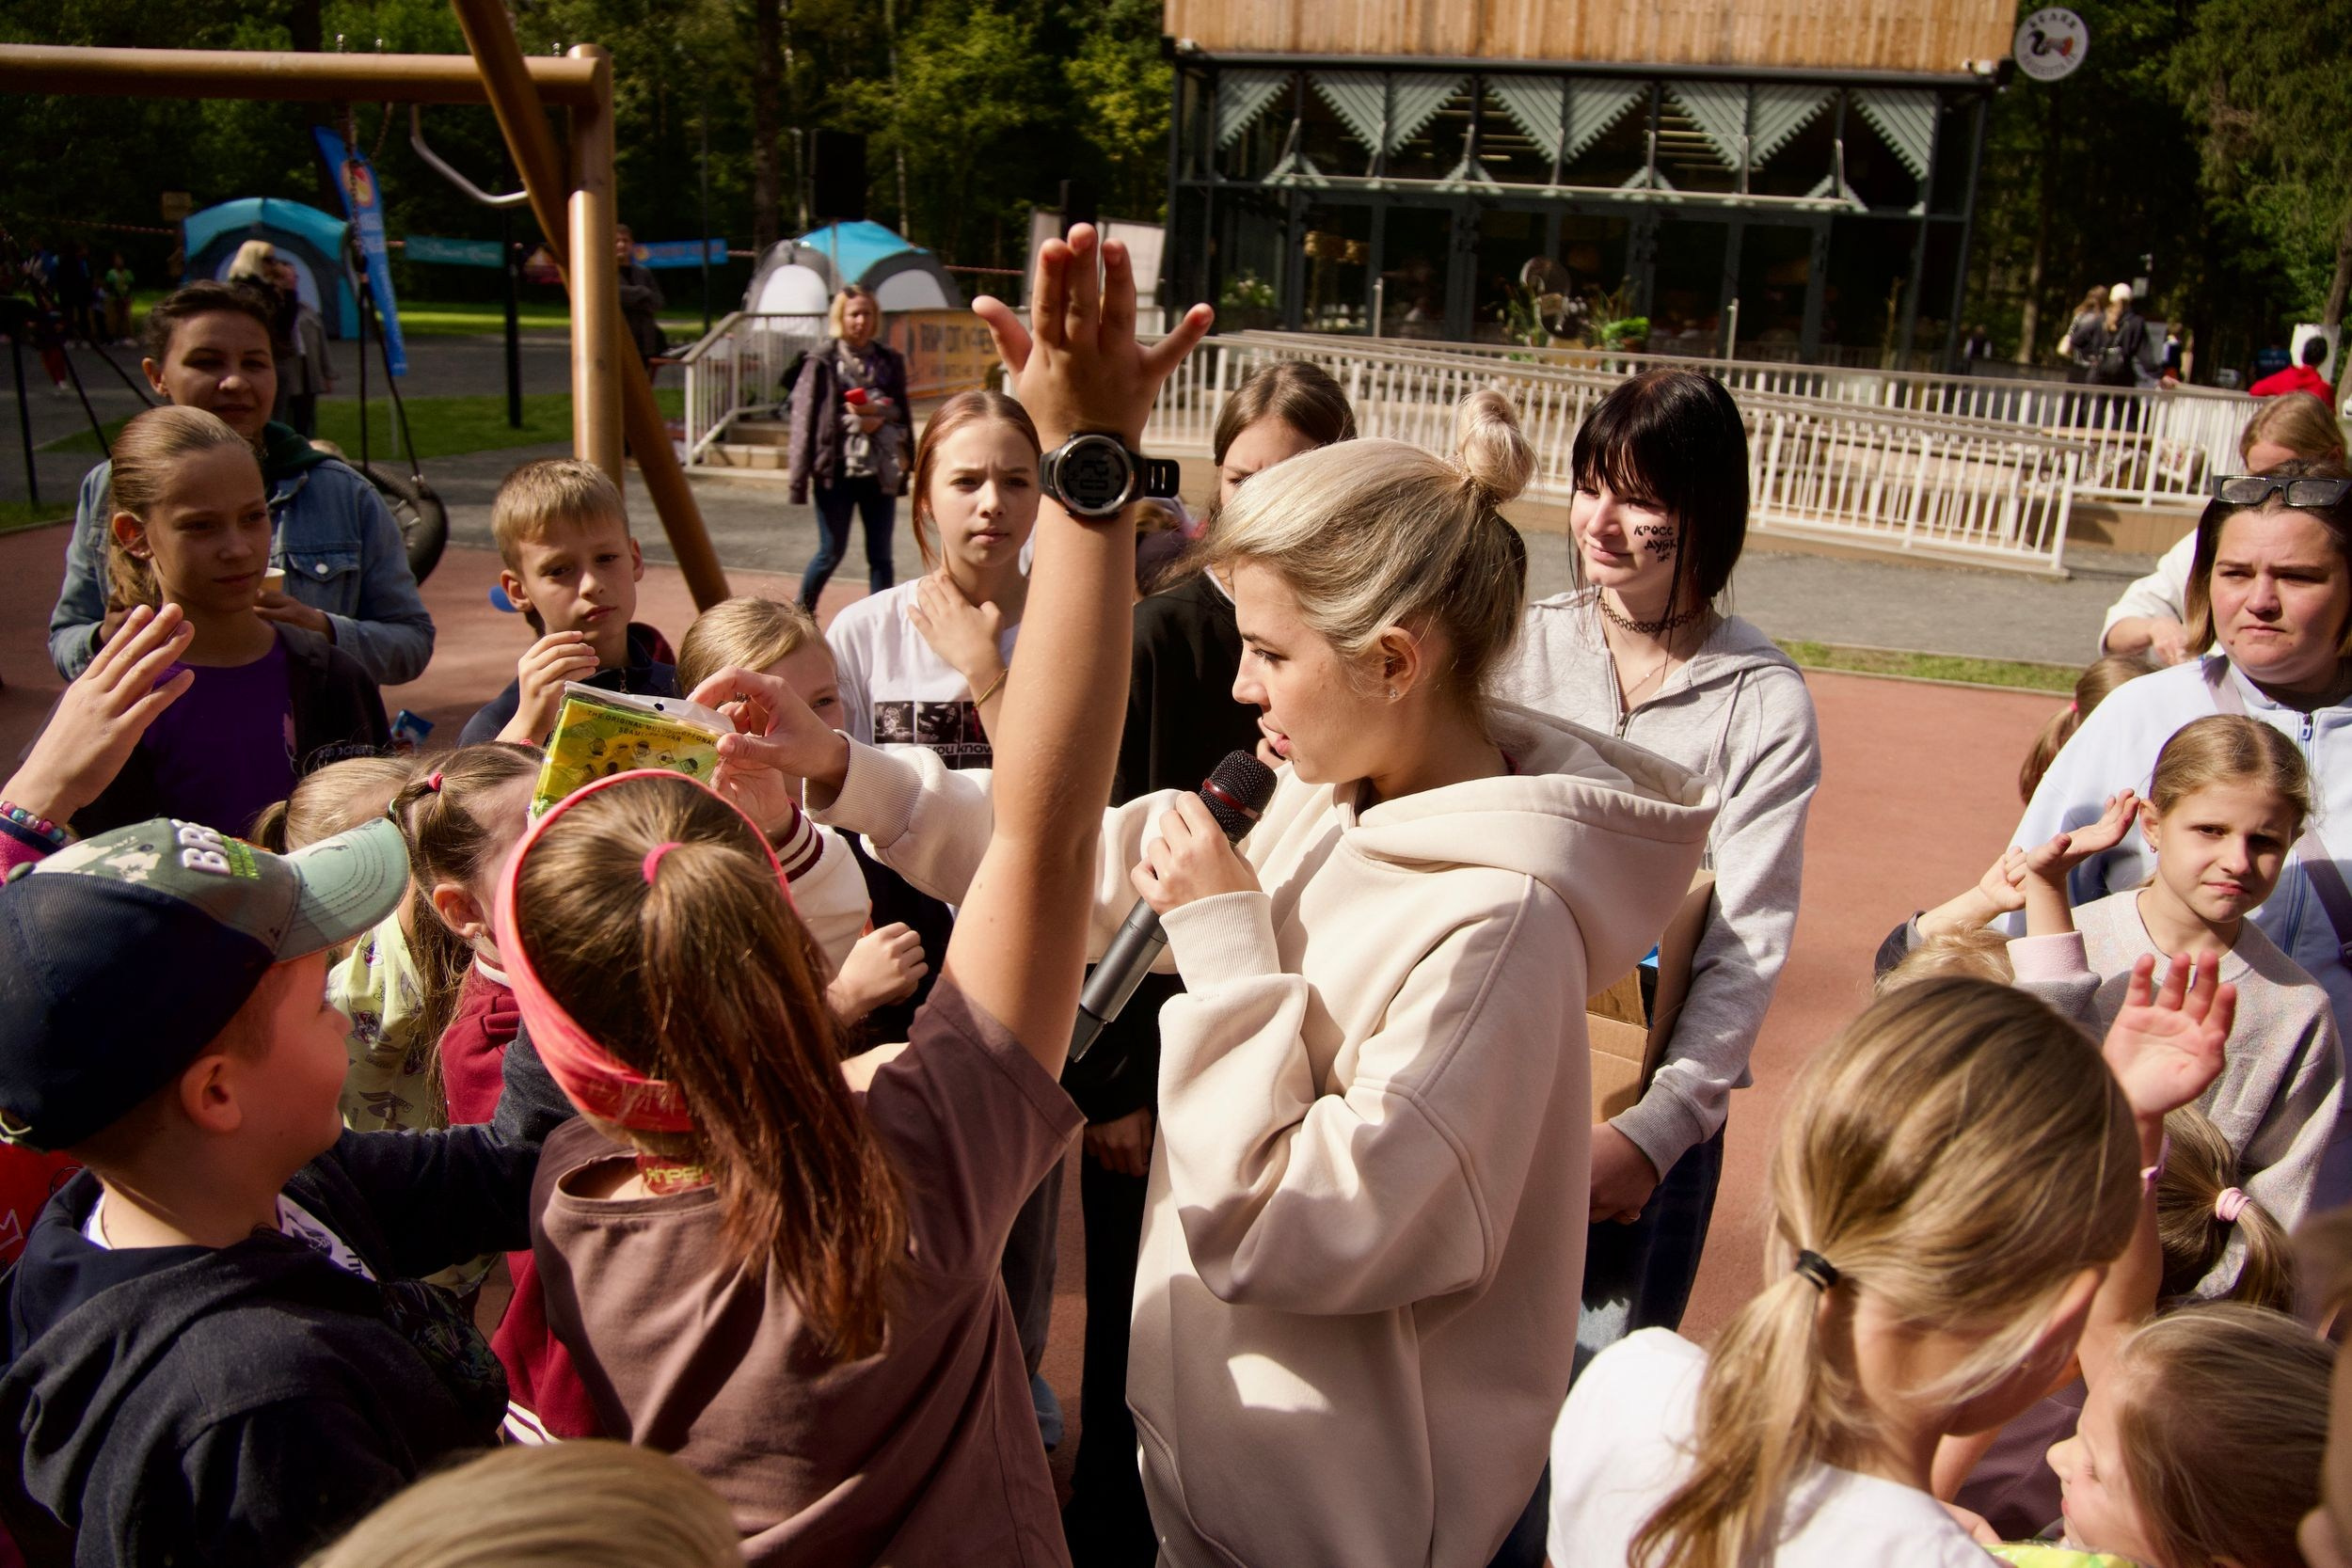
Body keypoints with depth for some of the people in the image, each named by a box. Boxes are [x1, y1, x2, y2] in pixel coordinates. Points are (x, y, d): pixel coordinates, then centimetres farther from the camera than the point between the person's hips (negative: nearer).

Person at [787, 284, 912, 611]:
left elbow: (902, 412, 13)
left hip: (880, 471, 3)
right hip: (837, 470, -3)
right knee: (832, 552, 4)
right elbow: (804, 418, -5)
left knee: (880, 555, 4)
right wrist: (800, 474, -11)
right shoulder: (823, 362, -3)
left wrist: (879, 414, -10)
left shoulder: (889, 361, 8)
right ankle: (802, 611, 26)